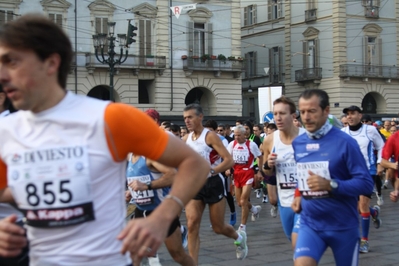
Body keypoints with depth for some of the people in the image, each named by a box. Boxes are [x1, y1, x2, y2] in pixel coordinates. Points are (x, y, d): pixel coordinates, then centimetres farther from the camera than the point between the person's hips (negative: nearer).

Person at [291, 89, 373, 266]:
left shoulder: (344, 142, -13)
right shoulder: (297, 143, 3)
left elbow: (366, 184, -15)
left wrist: (330, 185, -27)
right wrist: (298, 194, 2)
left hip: (343, 225, -3)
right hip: (310, 223, 3)